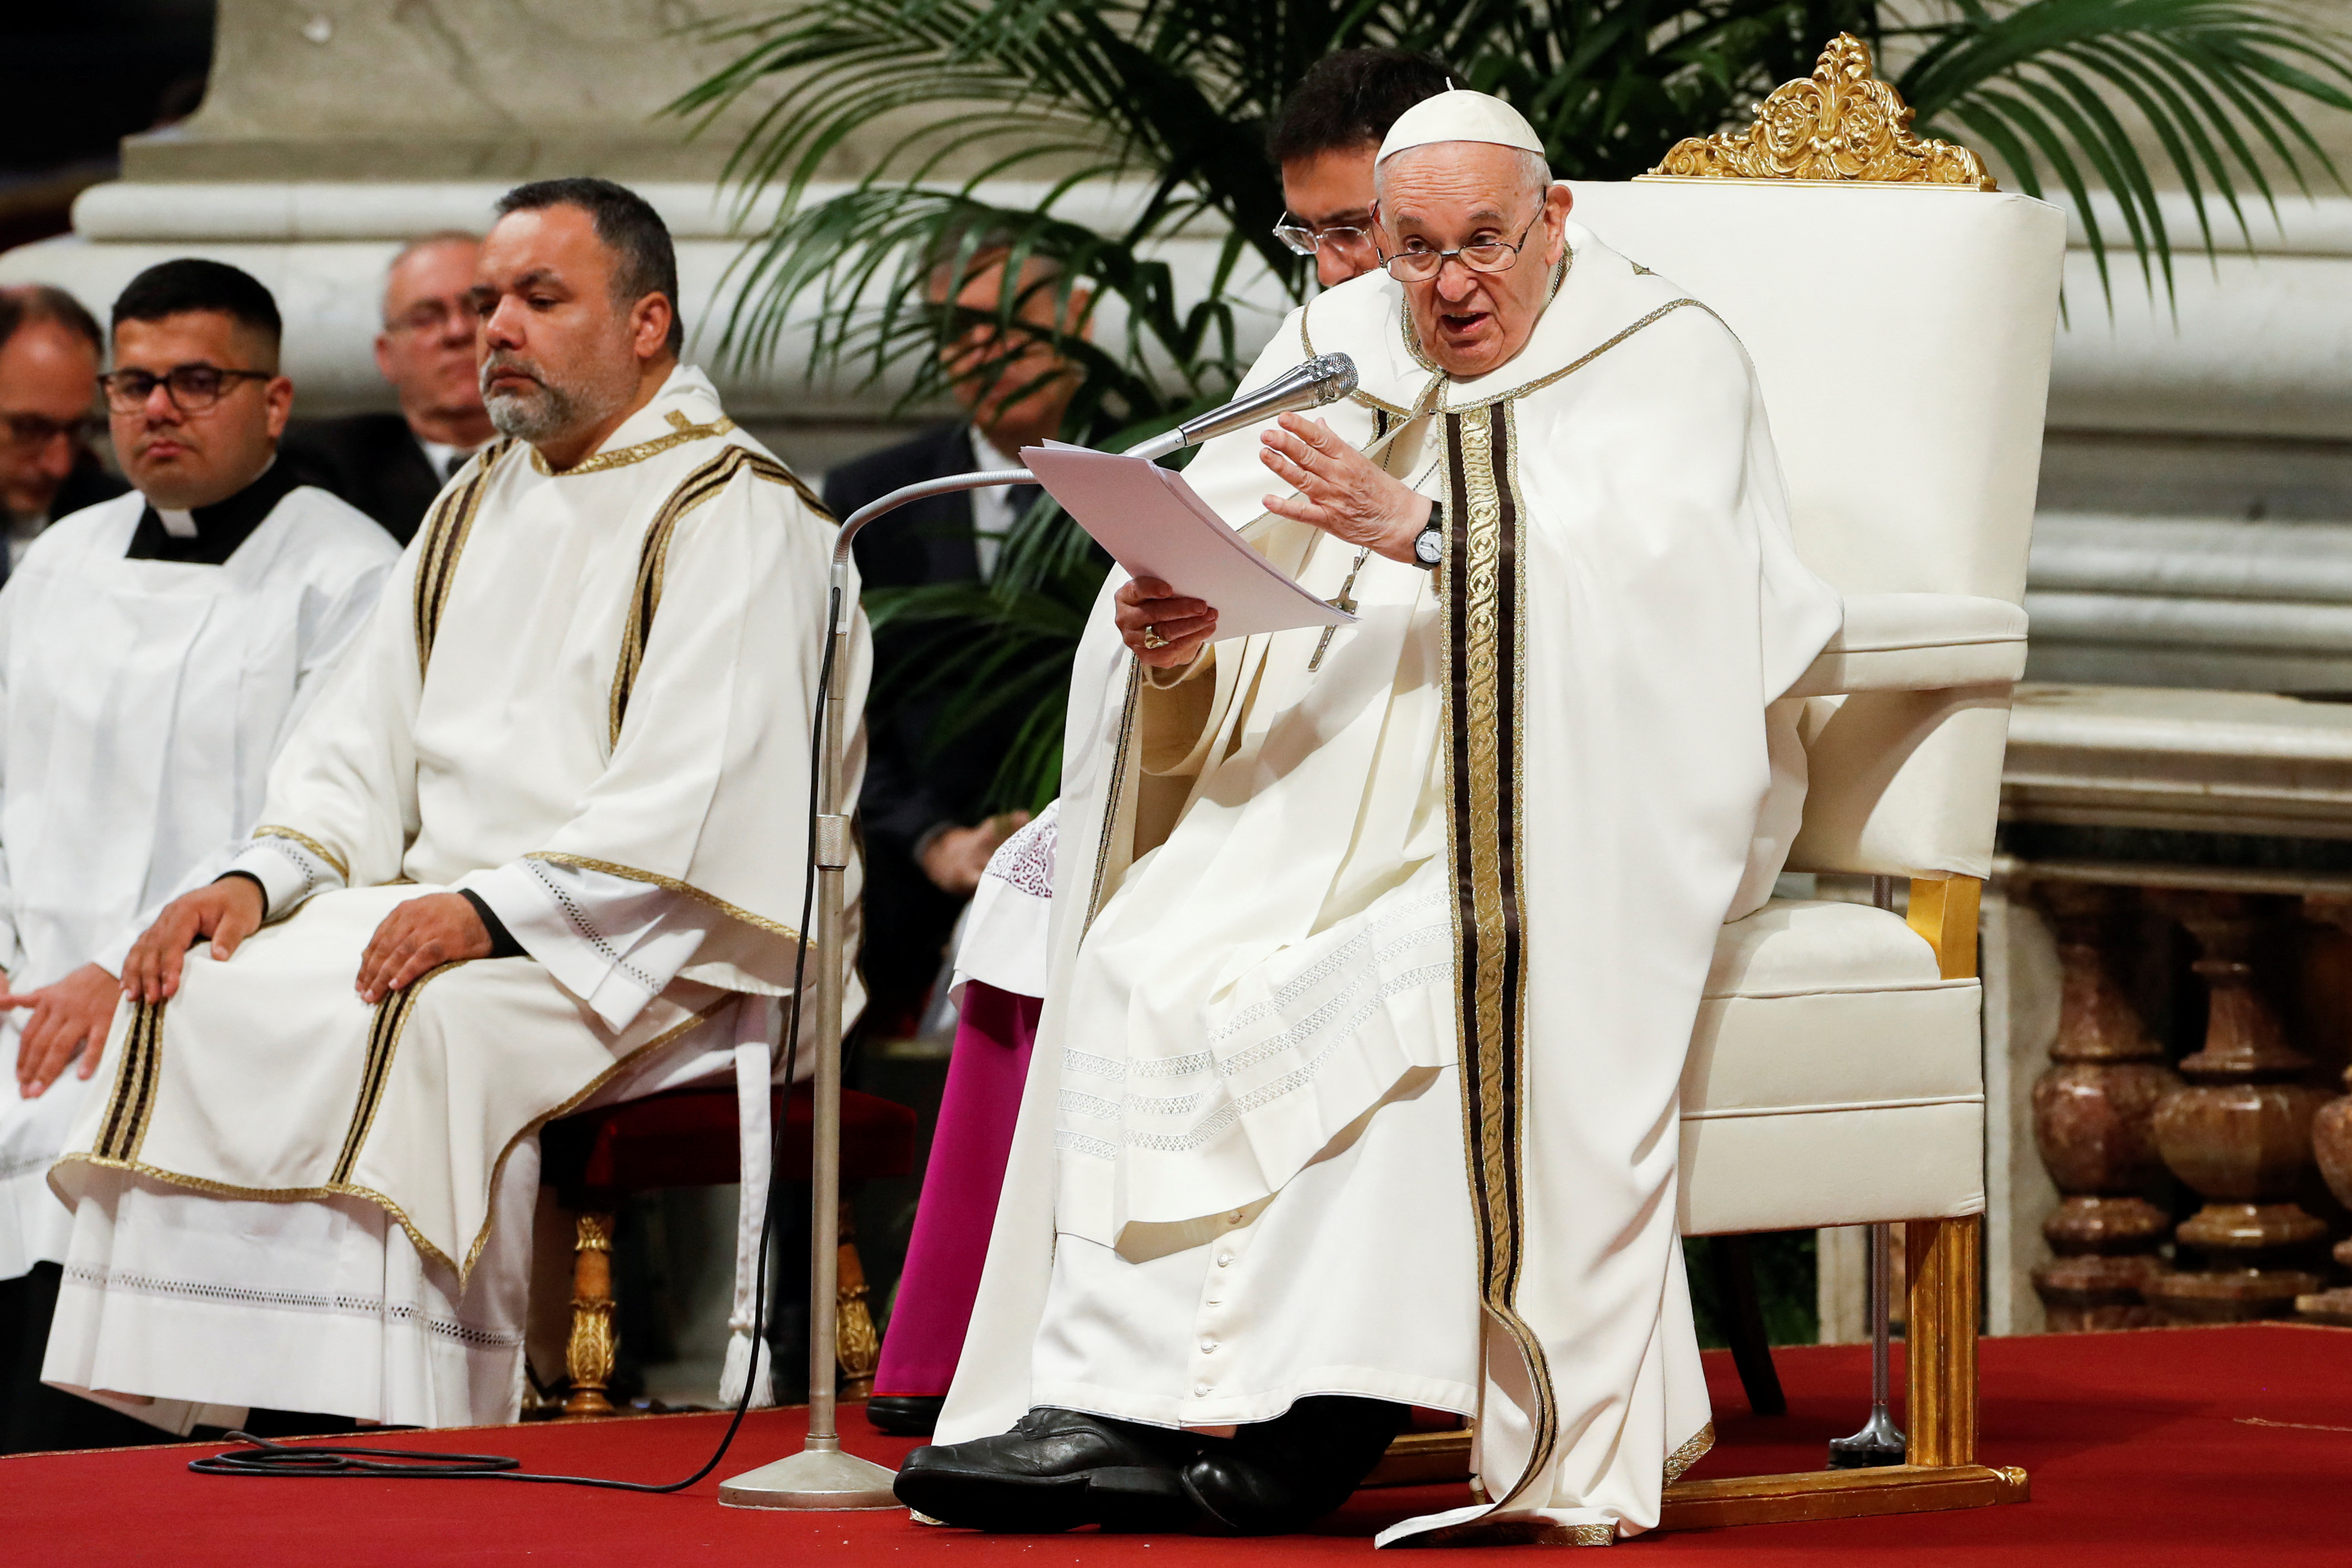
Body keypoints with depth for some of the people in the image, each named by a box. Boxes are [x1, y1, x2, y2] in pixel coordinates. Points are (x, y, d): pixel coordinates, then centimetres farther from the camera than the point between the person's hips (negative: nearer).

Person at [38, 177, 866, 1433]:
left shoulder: (735, 516, -6)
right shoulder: (479, 507, 21)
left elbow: (696, 798, -17)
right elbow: (364, 736, 18)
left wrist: (496, 909, -27)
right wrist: (263, 878, -1)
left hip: (637, 953, -8)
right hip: (438, 902, 8)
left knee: (416, 1027, -34)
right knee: (198, 999, -14)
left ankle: (383, 1429, -32)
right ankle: (203, 1415, -17)